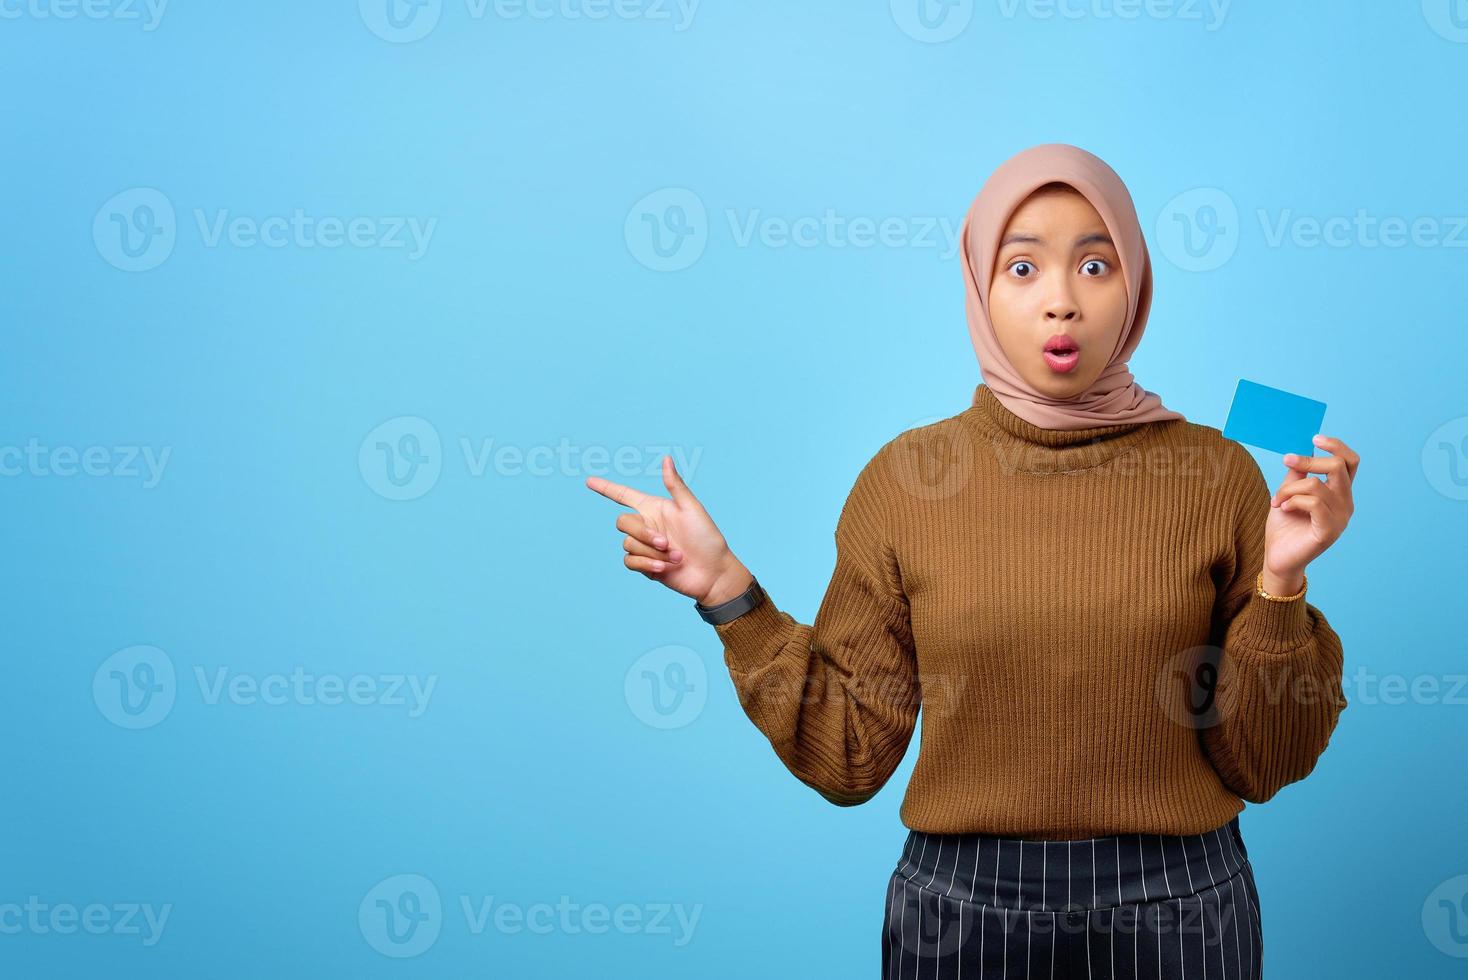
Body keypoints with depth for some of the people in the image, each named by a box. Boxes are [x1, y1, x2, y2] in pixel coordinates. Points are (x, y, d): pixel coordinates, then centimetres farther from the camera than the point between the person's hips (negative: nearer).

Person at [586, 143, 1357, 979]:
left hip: (1178, 912, 0)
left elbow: (1264, 767, -2)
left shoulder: (1217, 476, -5)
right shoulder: (905, 478, -5)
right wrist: (728, 592, -11)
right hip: (961, 907, 0)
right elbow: (851, 758, -3)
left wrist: (1280, 582, -16)